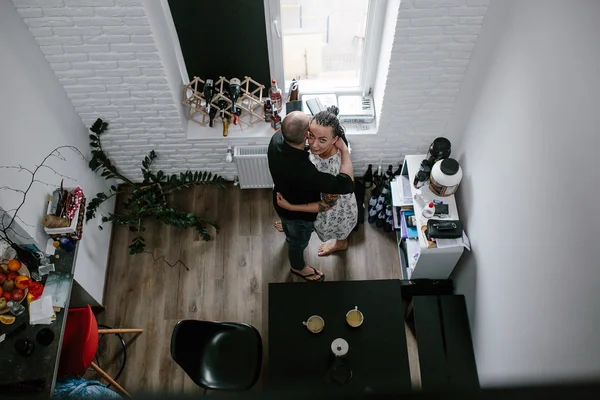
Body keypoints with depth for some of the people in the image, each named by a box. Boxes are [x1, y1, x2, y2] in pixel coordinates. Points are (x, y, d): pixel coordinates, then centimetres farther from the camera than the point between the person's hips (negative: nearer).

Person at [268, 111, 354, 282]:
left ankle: (290, 236, 75)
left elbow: (290, 133, -1)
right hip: (299, 213, -6)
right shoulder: (304, 171, -50)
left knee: (288, 224, 41)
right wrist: (344, 150, -35)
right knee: (299, 241, 27)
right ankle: (298, 267, 59)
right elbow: (346, 184, -45)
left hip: (282, 200, 6)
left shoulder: (277, 138, -28)